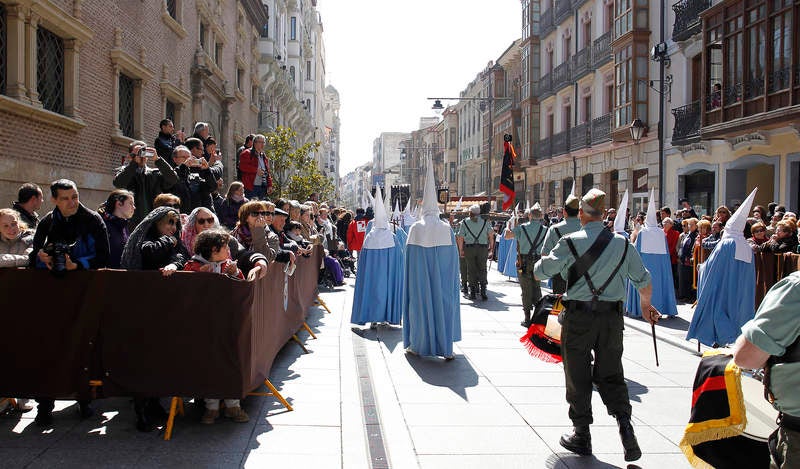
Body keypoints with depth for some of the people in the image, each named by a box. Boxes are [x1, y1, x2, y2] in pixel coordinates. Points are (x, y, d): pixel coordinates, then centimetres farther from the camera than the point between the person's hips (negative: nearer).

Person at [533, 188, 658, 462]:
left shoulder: (570, 242, -9)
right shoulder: (622, 244, 2)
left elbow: (541, 272, -6)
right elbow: (644, 280, 10)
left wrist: (541, 261, 18)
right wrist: (646, 306, 28)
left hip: (579, 316, -3)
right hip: (612, 316, 3)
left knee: (578, 376, 9)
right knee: (611, 375, 14)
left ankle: (581, 435, 18)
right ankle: (624, 422, -6)